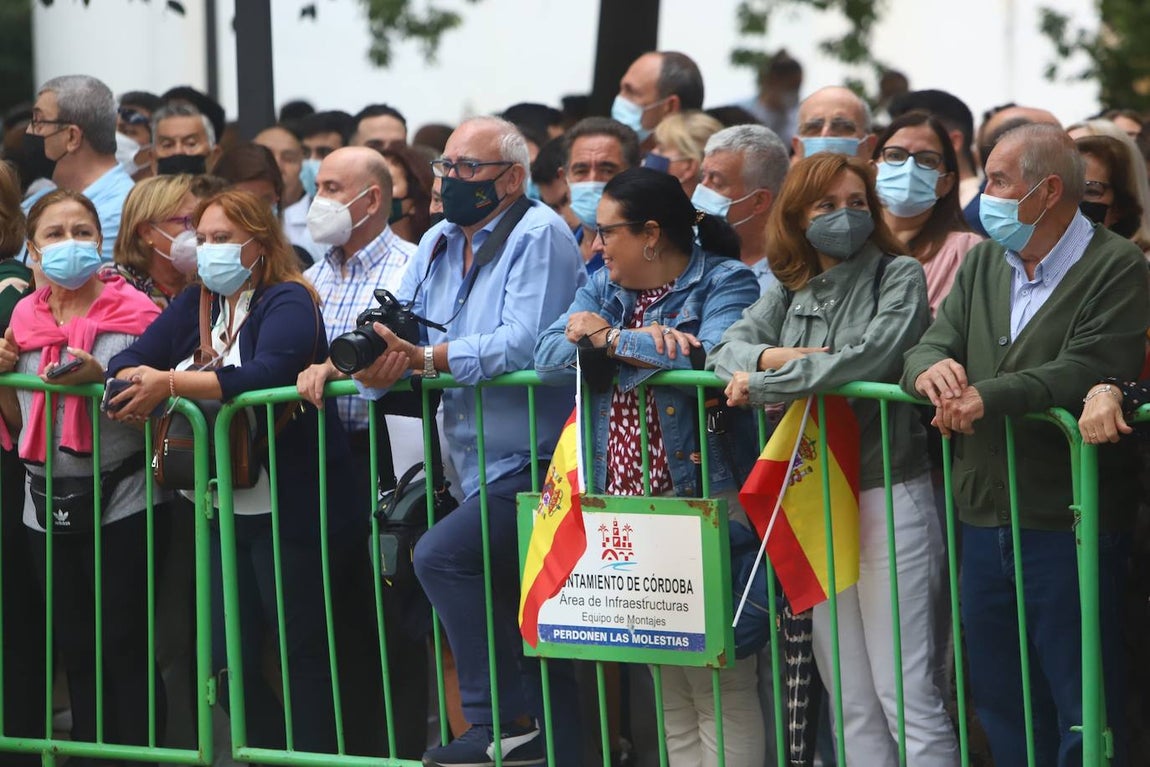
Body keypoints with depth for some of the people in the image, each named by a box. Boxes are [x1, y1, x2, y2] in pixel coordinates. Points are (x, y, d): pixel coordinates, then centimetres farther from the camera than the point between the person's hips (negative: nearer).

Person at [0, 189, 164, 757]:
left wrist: (99, 380, -22)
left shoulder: (132, 312, -7)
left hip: (120, 501, -5)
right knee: (74, 648, 12)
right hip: (48, 503, 5)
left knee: (124, 647, -4)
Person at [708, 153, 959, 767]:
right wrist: (773, 356, -15)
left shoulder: (899, 277, -4)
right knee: (851, 699, 9)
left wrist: (762, 384, -13)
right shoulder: (791, 291, 14)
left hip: (887, 496, -6)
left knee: (906, 693, -8)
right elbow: (726, 349, 7)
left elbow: (869, 358, -19)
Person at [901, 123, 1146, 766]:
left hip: (1065, 526, -7)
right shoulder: (984, 264, 14)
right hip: (985, 520, 7)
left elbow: (1089, 372, -22)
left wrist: (988, 396, -27)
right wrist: (930, 368, -19)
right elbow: (931, 345, 5)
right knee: (1002, 709, 14)